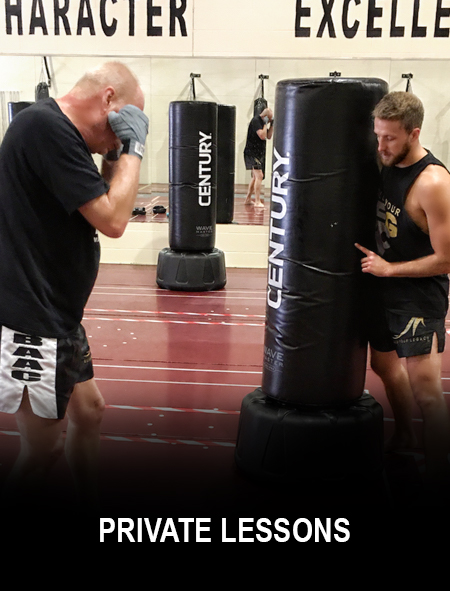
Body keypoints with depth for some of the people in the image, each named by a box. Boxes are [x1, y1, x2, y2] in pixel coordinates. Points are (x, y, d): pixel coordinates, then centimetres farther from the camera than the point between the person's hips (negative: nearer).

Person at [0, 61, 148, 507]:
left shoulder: (60, 132, 12)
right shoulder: (46, 127, -18)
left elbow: (100, 204, 18)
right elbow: (113, 221, -21)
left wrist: (115, 157, 6)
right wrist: (132, 149, -10)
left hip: (55, 316, 10)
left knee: (89, 411, 21)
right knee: (43, 448, 1)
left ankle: (89, 499, 40)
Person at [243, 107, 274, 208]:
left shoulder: (263, 121, 13)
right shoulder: (256, 121, -15)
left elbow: (268, 136, 14)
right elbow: (262, 136, -25)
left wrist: (271, 124, 5)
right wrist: (265, 124, -16)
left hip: (259, 153, 10)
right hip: (252, 153, -10)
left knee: (255, 177, 16)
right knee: (259, 176, -16)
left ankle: (248, 199, 25)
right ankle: (257, 202, -17)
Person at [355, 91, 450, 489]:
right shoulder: (386, 164, 1)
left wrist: (389, 268, -16)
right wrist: (374, 259, 2)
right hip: (383, 289, 8)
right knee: (384, 364, 22)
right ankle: (403, 437, 44)